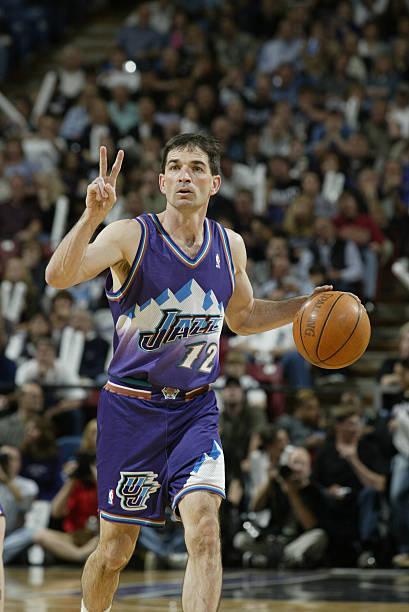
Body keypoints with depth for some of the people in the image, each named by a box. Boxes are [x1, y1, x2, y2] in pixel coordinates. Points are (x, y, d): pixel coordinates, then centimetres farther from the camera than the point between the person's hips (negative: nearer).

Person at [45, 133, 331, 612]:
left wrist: (305, 306, 8)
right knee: (115, 551, 7)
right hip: (131, 406, -3)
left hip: (195, 408, 3)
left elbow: (242, 317, 23)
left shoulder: (230, 246, 4)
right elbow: (58, 276, -28)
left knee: (204, 527, -19)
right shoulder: (131, 236, -12)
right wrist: (92, 215, -43)